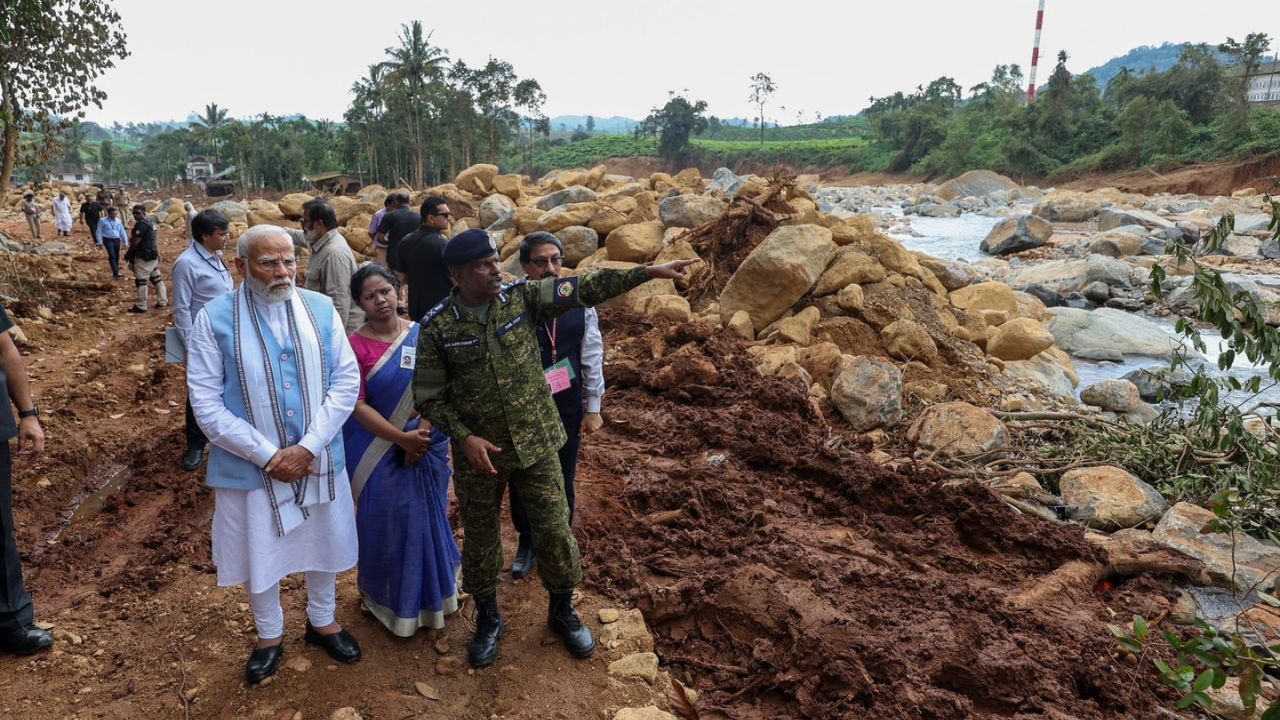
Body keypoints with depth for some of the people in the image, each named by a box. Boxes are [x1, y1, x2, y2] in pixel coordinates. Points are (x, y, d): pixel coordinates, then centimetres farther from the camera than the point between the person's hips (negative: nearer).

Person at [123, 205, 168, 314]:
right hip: (153, 255, 10)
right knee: (156, 278, 14)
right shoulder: (150, 223, 15)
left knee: (141, 281, -5)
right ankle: (163, 301, 19)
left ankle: (141, 306, -2)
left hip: (144, 257, -10)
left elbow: (135, 242, -17)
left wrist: (128, 254, -6)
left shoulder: (141, 224, -15)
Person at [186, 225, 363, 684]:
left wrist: (308, 447, -16)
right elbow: (206, 402, -12)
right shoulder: (215, 318, -12)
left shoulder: (321, 309, -5)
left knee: (323, 542, 19)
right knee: (259, 551, 15)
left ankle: (322, 622, 44)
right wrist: (267, 454, -17)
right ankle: (270, 636, 40)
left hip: (319, 458, 2)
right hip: (252, 466, -2)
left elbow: (347, 380, -7)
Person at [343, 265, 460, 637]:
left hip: (427, 446, 3)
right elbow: (358, 405, -13)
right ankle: (391, 599, 30)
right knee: (386, 523, 8)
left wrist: (422, 434, -14)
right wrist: (401, 438, -18)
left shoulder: (422, 335, -2)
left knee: (427, 519, 14)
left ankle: (430, 593, 36)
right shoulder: (355, 346, -10)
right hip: (378, 450, -3)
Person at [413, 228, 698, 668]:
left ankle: (562, 611, 34)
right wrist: (465, 437, -17)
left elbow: (587, 289, -11)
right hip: (478, 451, -1)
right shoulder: (438, 326, -11)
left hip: (536, 443, 1)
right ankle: (487, 619, 39)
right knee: (480, 539, 15)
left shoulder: (523, 297, -8)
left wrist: (650, 271, -17)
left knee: (555, 531, 9)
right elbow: (428, 397, -6)